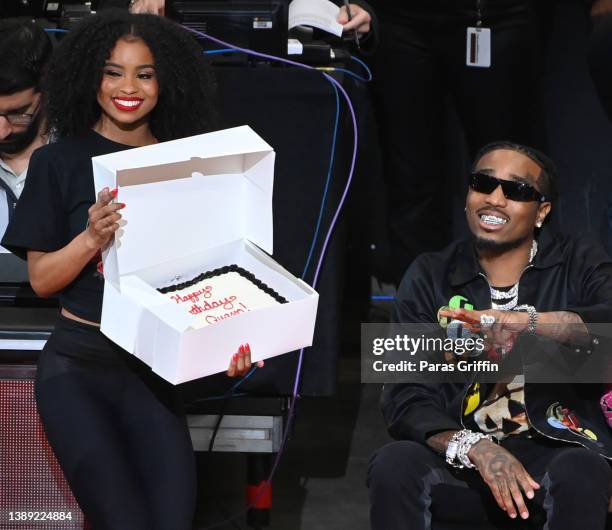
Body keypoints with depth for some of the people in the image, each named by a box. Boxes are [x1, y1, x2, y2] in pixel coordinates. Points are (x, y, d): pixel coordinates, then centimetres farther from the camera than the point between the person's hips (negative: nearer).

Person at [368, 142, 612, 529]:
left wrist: (527, 321, -33)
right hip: (463, 459, 2)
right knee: (394, 464, -28)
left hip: (557, 452, -1)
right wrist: (474, 448, -23)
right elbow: (407, 399, -3)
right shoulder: (430, 278, 6)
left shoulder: (579, 265, 2)